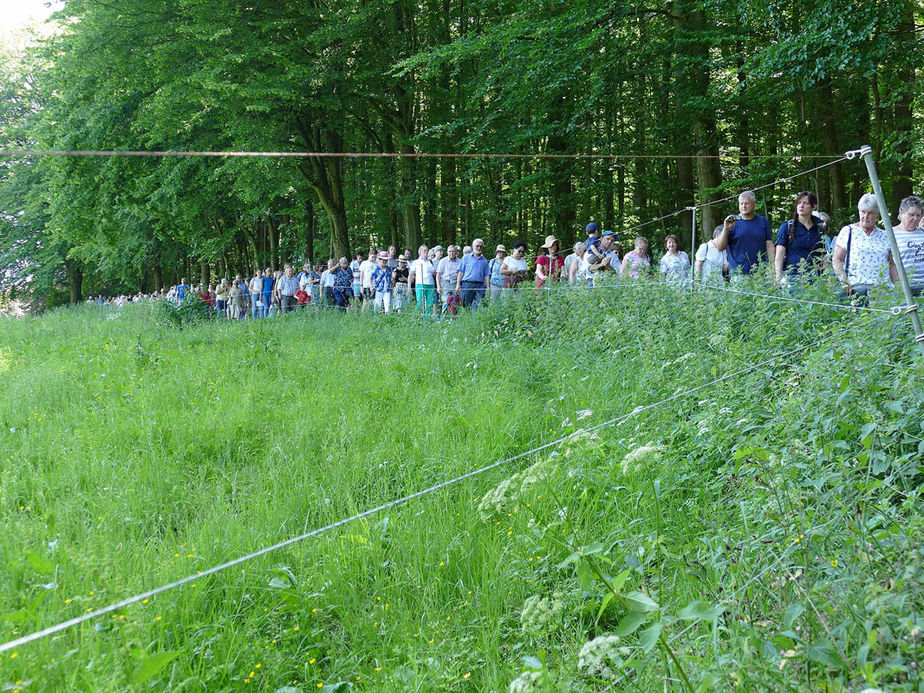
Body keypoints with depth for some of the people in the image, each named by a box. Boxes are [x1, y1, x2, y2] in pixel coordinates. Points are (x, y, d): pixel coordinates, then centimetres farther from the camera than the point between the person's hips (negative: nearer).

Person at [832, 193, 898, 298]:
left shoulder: (884, 236, 19)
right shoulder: (848, 231, 8)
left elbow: (892, 265, 21)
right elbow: (836, 260, 2)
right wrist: (844, 282, -12)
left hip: (882, 290, 3)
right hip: (856, 288, -3)